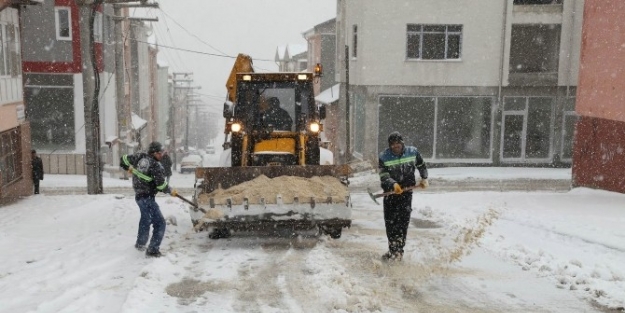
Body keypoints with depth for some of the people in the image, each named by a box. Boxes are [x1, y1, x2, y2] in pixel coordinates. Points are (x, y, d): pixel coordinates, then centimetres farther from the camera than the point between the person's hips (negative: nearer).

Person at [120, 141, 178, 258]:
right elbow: (161, 185, -20)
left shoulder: (140, 157, 1)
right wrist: (171, 191, -3)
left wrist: (129, 168, 30)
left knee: (145, 219, 29)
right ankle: (153, 250, -6)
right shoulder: (156, 166, -19)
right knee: (159, 223, -4)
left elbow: (124, 159, 11)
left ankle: (140, 243, 45)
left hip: (139, 195, 9)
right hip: (147, 197, -9)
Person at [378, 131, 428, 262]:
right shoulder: (383, 157, -6)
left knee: (403, 222, -7)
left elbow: (422, 166, 17)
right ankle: (393, 250, 19)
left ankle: (398, 251, -2)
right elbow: (383, 176, -15)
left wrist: (424, 179, 5)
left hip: (406, 192, -1)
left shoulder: (412, 152, -1)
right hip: (390, 193, 1)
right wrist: (393, 184, -32)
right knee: (390, 222, 5)